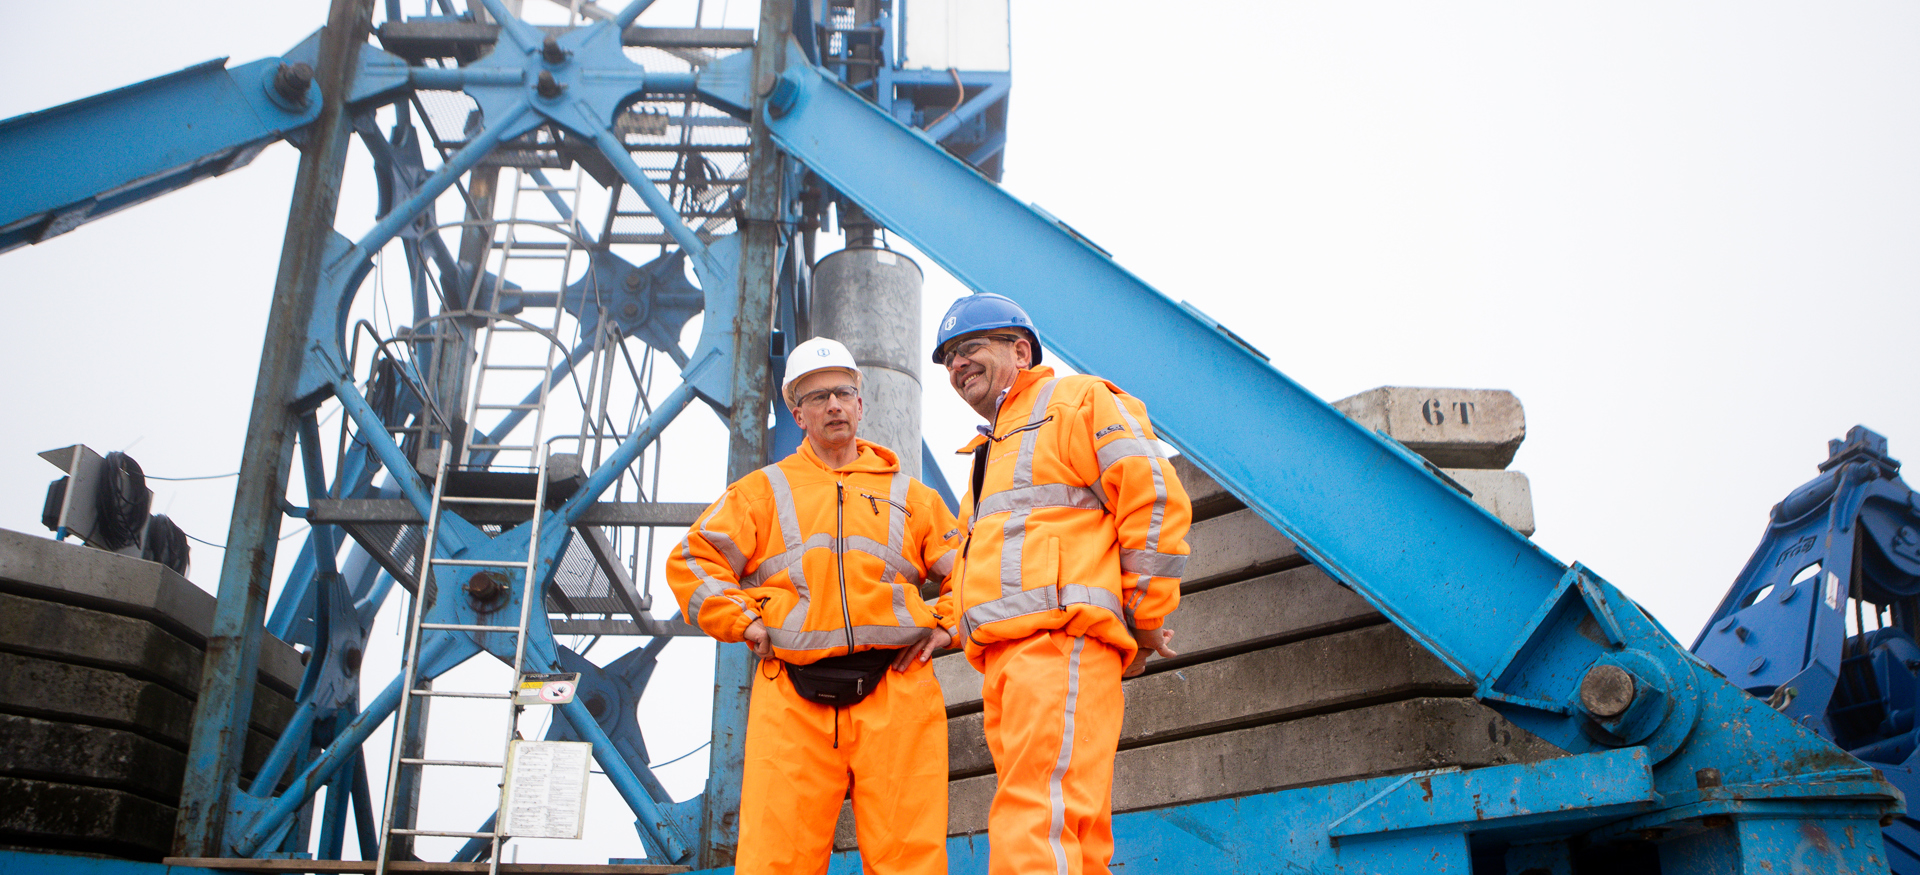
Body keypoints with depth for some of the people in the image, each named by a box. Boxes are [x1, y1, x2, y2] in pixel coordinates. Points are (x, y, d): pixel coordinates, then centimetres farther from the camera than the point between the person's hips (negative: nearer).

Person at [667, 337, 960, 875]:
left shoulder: (909, 495, 20)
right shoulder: (764, 490, 18)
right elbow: (694, 560, 13)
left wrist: (945, 626, 5)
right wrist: (743, 622, 2)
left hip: (895, 688, 1)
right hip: (793, 696, 0)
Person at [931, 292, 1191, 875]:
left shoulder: (1076, 401, 8)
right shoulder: (989, 455, 34)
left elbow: (1155, 497, -4)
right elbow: (966, 570, 33)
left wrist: (1145, 616, -5)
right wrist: (936, 616, 13)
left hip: (1061, 638, -8)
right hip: (1003, 660, 9)